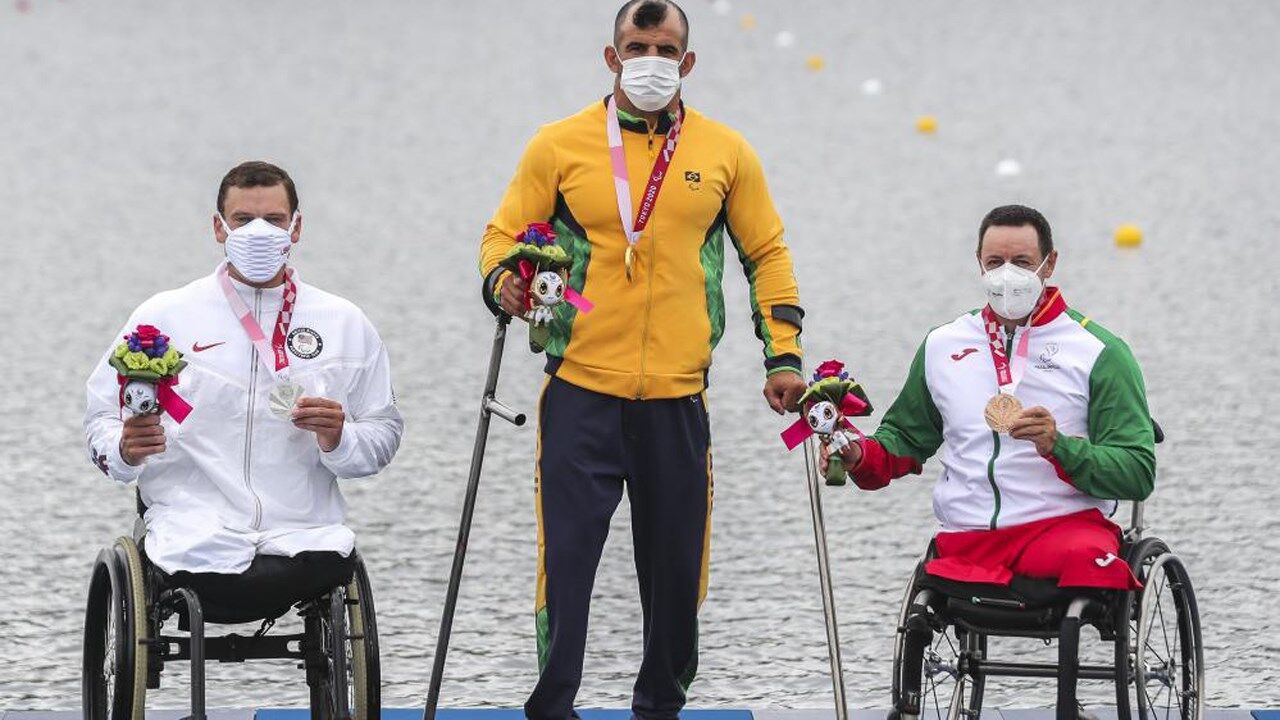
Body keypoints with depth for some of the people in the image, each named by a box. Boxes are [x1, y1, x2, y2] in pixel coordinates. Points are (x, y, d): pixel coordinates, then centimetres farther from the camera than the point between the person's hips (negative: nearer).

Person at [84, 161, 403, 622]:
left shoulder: (345, 324, 16)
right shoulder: (163, 317, 12)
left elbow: (383, 436, 17)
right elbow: (102, 420, 11)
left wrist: (338, 439, -6)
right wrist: (125, 449, -13)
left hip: (305, 536, 2)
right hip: (194, 539, -2)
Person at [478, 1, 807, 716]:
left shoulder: (726, 152, 7)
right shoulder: (560, 145, 3)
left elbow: (767, 253, 15)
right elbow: (504, 233, 9)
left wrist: (783, 355, 8)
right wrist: (505, 279, -14)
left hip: (677, 397, 2)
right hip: (581, 390, -2)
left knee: (677, 563, 6)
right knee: (566, 556, -7)